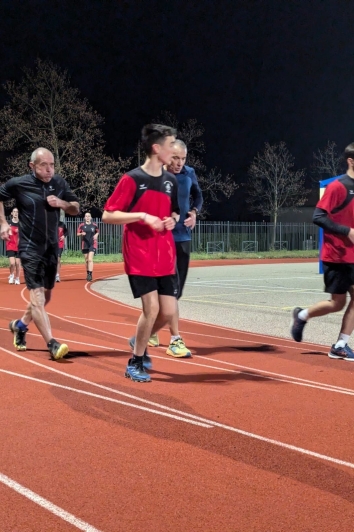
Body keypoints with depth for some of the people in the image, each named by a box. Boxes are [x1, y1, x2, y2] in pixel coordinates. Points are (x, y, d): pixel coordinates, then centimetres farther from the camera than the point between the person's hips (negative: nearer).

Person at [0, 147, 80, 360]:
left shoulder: (60, 183, 2)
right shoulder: (18, 184, -8)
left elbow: (76, 209, 8)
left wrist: (61, 203, -12)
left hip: (52, 247, 5)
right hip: (30, 248, -5)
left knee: (46, 295, 15)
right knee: (37, 294, -17)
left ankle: (20, 325, 39)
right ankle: (52, 344, -22)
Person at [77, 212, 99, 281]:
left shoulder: (94, 225, 2)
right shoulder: (82, 225, 2)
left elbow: (97, 232, 18)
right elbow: (78, 234, 6)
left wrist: (96, 235, -3)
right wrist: (81, 233, -15)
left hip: (92, 244, -2)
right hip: (85, 244, 2)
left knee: (90, 259, -15)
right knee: (86, 260, 10)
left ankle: (90, 274, -19)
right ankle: (88, 274, 25)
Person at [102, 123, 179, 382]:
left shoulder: (171, 180, 8)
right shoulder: (132, 179, -11)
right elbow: (108, 215, -11)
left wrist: (173, 219, -2)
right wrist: (143, 216, -22)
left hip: (165, 257, 6)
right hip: (139, 256, -6)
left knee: (169, 311, 2)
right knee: (151, 308, -12)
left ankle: (140, 342, 31)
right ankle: (135, 363, 8)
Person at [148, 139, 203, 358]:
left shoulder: (189, 173, 2)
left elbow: (198, 195, 18)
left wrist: (194, 212, -1)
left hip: (184, 238, 6)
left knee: (176, 288, 14)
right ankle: (175, 340, -6)